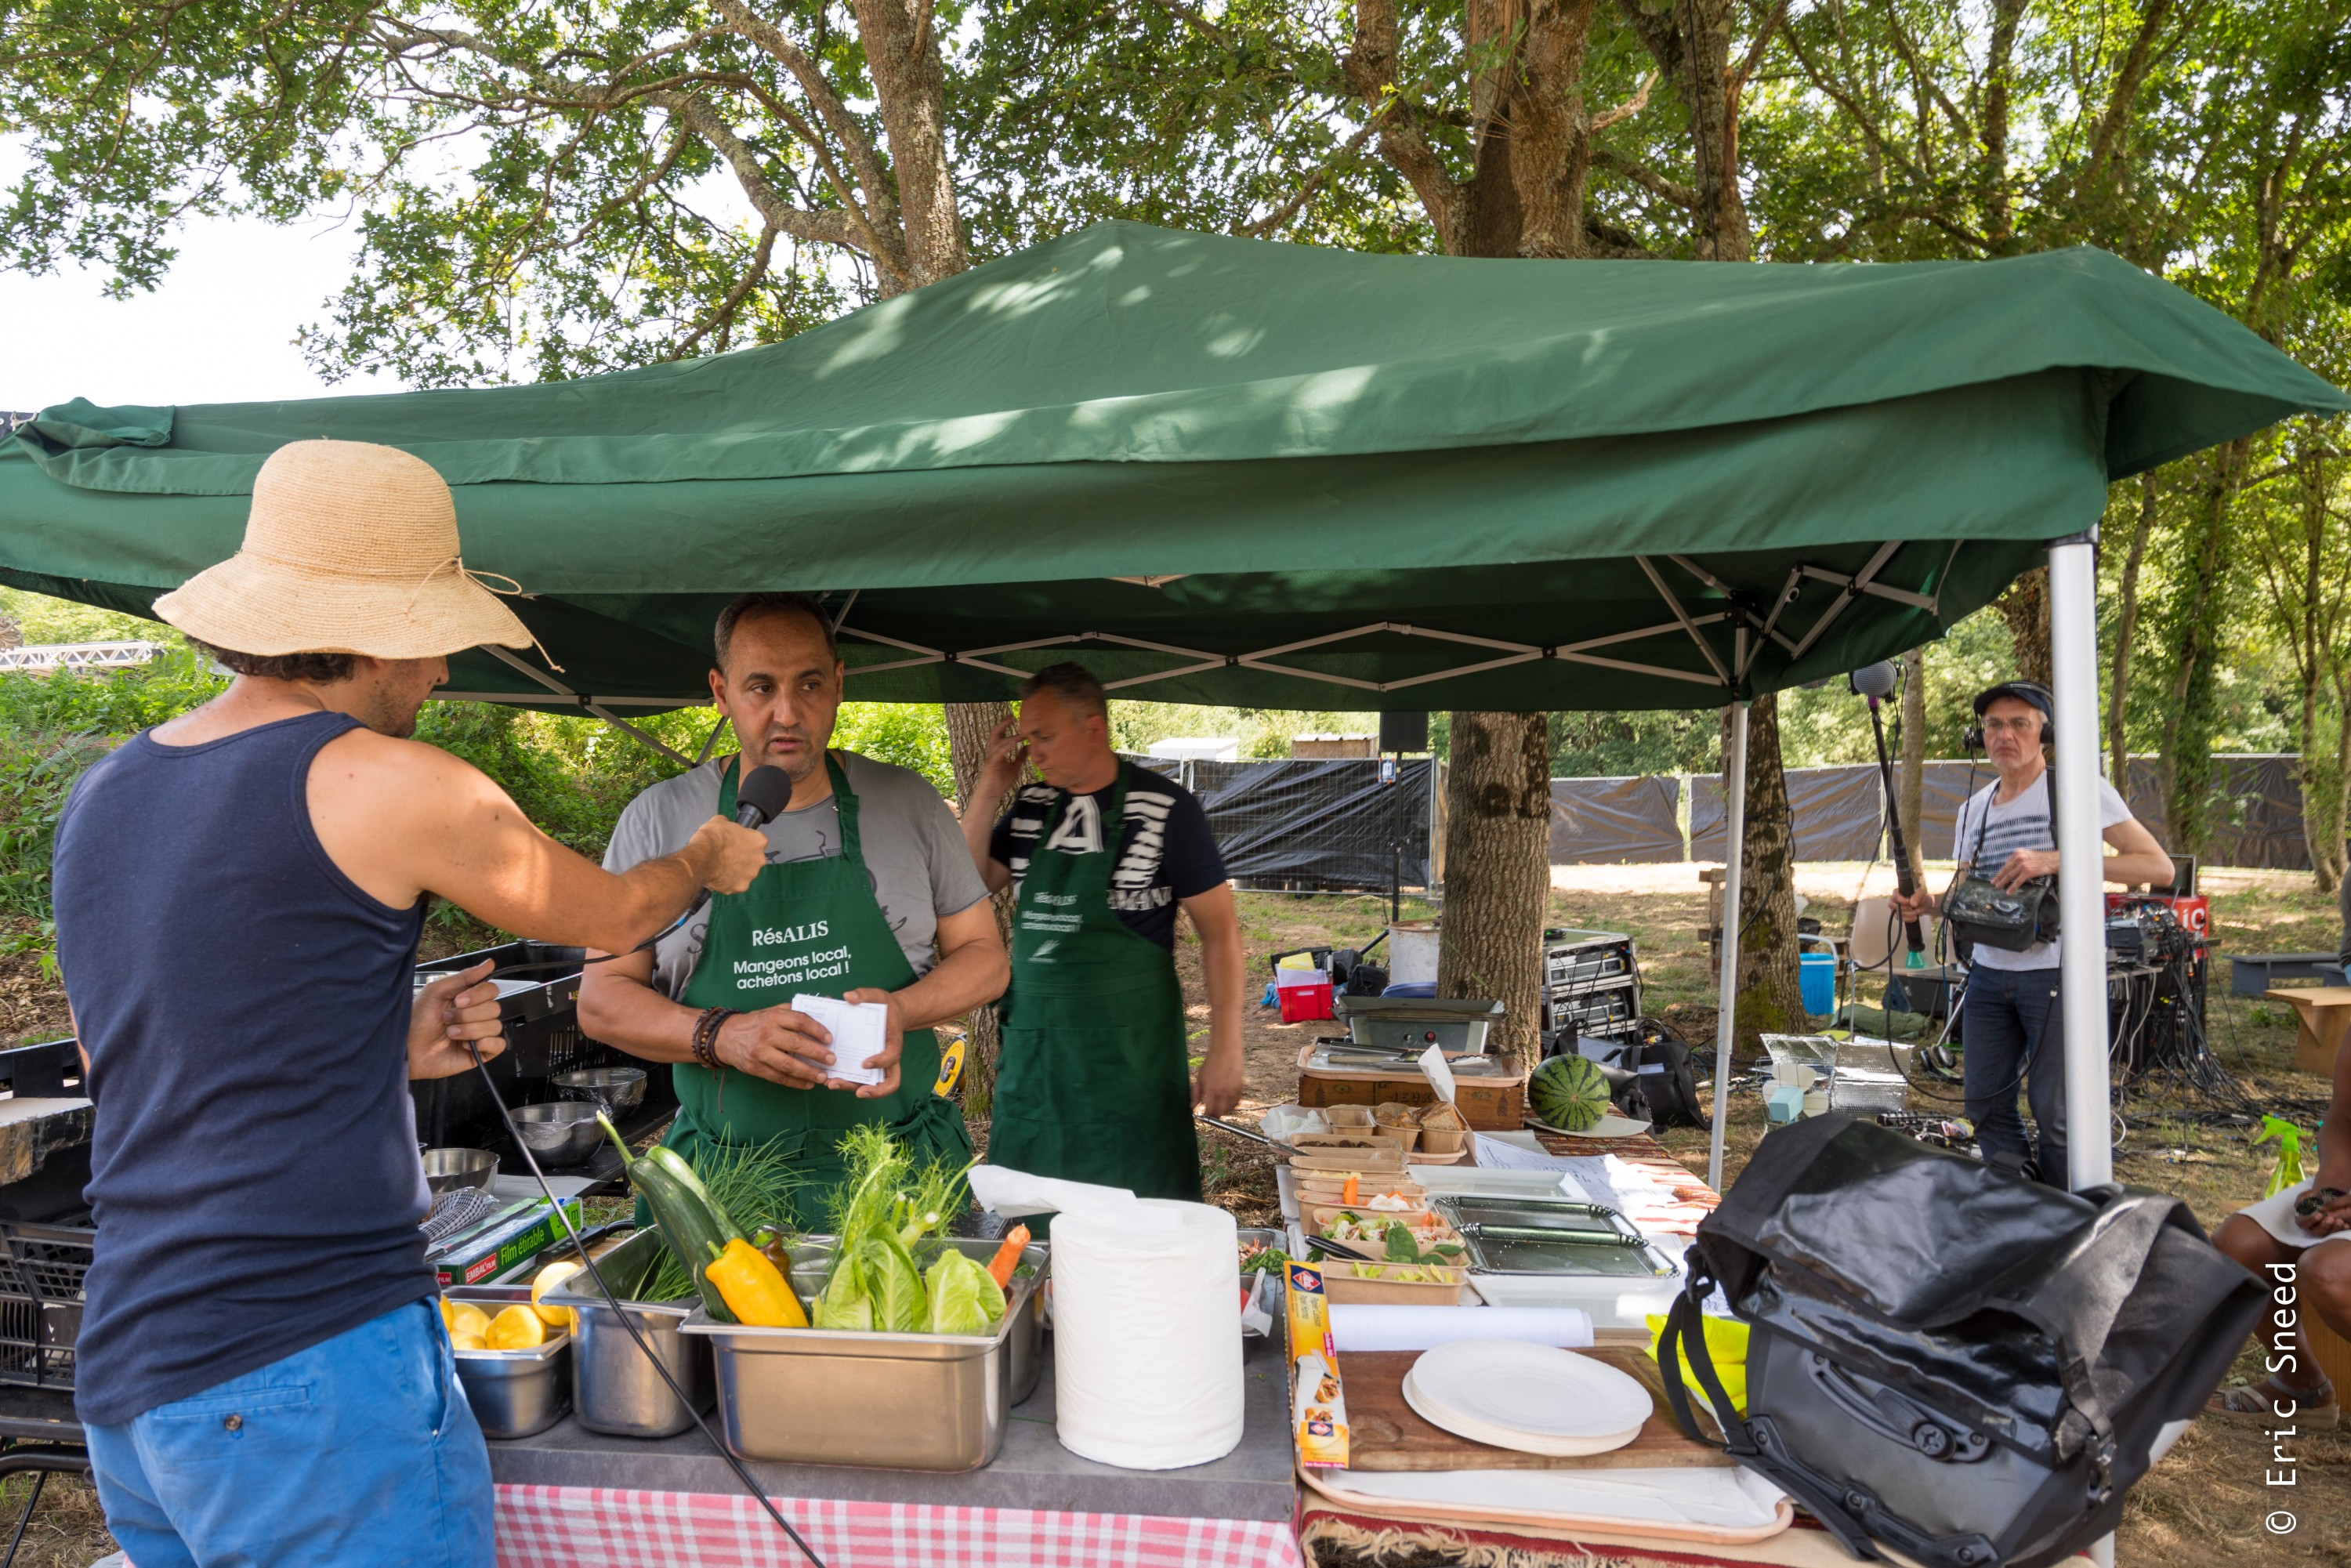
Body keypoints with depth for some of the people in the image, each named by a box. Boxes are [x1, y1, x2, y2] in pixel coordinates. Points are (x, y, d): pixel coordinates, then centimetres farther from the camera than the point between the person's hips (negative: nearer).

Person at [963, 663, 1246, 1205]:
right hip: (1033, 1047, 5)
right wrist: (986, 795, -1)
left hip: (1129, 1053, -5)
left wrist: (1225, 1049, -11)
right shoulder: (1031, 807, 7)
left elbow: (1220, 928, -7)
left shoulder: (1165, 809, -9)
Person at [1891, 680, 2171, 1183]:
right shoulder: (1974, 809, 12)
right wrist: (1928, 904, -5)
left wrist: (2054, 861, -21)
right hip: (1989, 973, 6)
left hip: (2057, 972, -6)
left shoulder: (2077, 785, -7)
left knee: (2056, 1116, -2)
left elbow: (2159, 867, -11)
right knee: (1986, 1104, 10)